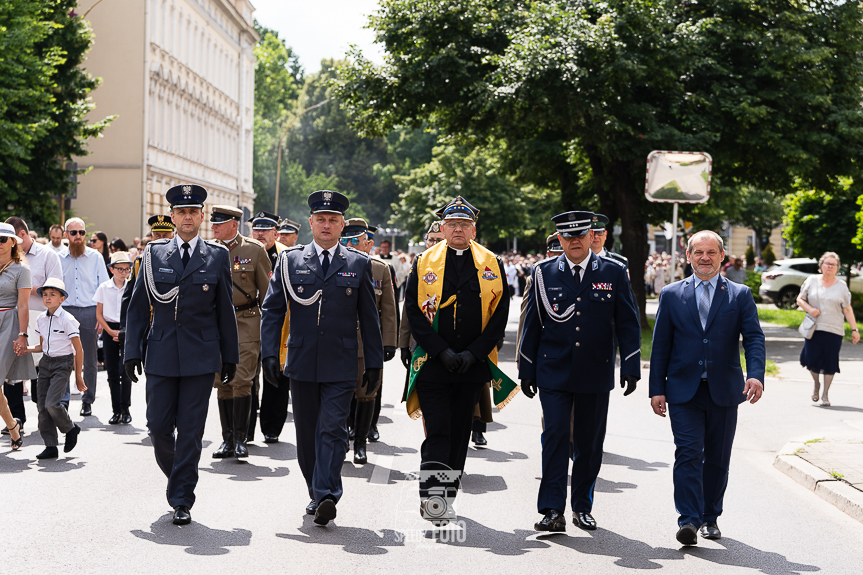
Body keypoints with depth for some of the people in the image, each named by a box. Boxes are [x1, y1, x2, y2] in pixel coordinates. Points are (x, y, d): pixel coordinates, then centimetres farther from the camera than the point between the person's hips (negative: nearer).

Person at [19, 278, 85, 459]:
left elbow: (78, 350, -7)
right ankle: (50, 447, 7)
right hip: (46, 362, 6)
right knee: (42, 405, 0)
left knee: (52, 403, -18)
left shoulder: (67, 319, -12)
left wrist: (78, 376, -5)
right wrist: (27, 349, -1)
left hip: (63, 364, -6)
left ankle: (71, 429, 10)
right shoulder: (41, 319, 7)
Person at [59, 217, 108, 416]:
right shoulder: (59, 258, 7)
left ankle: (88, 401, 14)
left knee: (89, 360, 4)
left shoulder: (96, 257, 5)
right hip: (66, 311, 0)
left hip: (89, 312, 0)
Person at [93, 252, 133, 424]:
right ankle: (116, 410, 10)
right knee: (112, 371, 3)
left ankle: (125, 409, 1)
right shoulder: (104, 288, 2)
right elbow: (99, 314, 6)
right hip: (109, 330, 2)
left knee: (125, 370, -10)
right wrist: (110, 331, -7)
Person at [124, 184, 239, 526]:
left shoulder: (217, 256, 4)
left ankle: (182, 500, 6)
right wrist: (132, 351, 1)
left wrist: (230, 356, 8)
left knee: (190, 431, -1)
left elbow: (225, 309, 7)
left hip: (201, 356, -1)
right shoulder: (154, 253, 6)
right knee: (158, 427, 3)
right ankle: (177, 478, 30)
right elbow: (138, 305, 7)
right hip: (161, 355, 1)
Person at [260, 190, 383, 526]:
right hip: (302, 363, 2)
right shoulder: (290, 260, 6)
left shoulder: (358, 264, 6)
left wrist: (374, 361, 6)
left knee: (332, 429, -12)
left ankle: (326, 496, -17)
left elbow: (369, 317, 9)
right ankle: (316, 494, 23)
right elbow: (272, 310, 6)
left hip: (341, 366, -2)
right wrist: (270, 354, -3)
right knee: (306, 433, 9)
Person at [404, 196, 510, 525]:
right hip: (433, 364, -2)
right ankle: (431, 498, -6)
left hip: (472, 365, 2)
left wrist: (473, 354, -8)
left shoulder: (492, 266, 5)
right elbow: (414, 313, -1)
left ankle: (446, 498, 18)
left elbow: (500, 316, 2)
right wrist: (442, 351, -11)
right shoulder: (424, 263, 3)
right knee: (437, 432, -9)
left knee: (459, 433, 8)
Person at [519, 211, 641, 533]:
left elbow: (627, 323, 4)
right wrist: (527, 370, 5)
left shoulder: (614, 272, 3)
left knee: (590, 442, 7)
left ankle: (582, 507, 19)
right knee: (555, 436, -6)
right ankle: (552, 511, -4)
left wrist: (630, 367, -3)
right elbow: (532, 323, 7)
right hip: (553, 372, -1)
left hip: (596, 373, 1)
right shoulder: (543, 273, 4)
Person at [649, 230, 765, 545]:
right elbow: (660, 345, 6)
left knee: (717, 458, 9)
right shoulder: (671, 295, 6)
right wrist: (657, 389, 0)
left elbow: (754, 338, -3)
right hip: (684, 391, -1)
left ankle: (710, 517, 23)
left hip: (723, 391, 1)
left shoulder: (740, 295, 6)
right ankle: (689, 519, -14)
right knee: (688, 454, -12)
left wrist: (756, 375, -21)